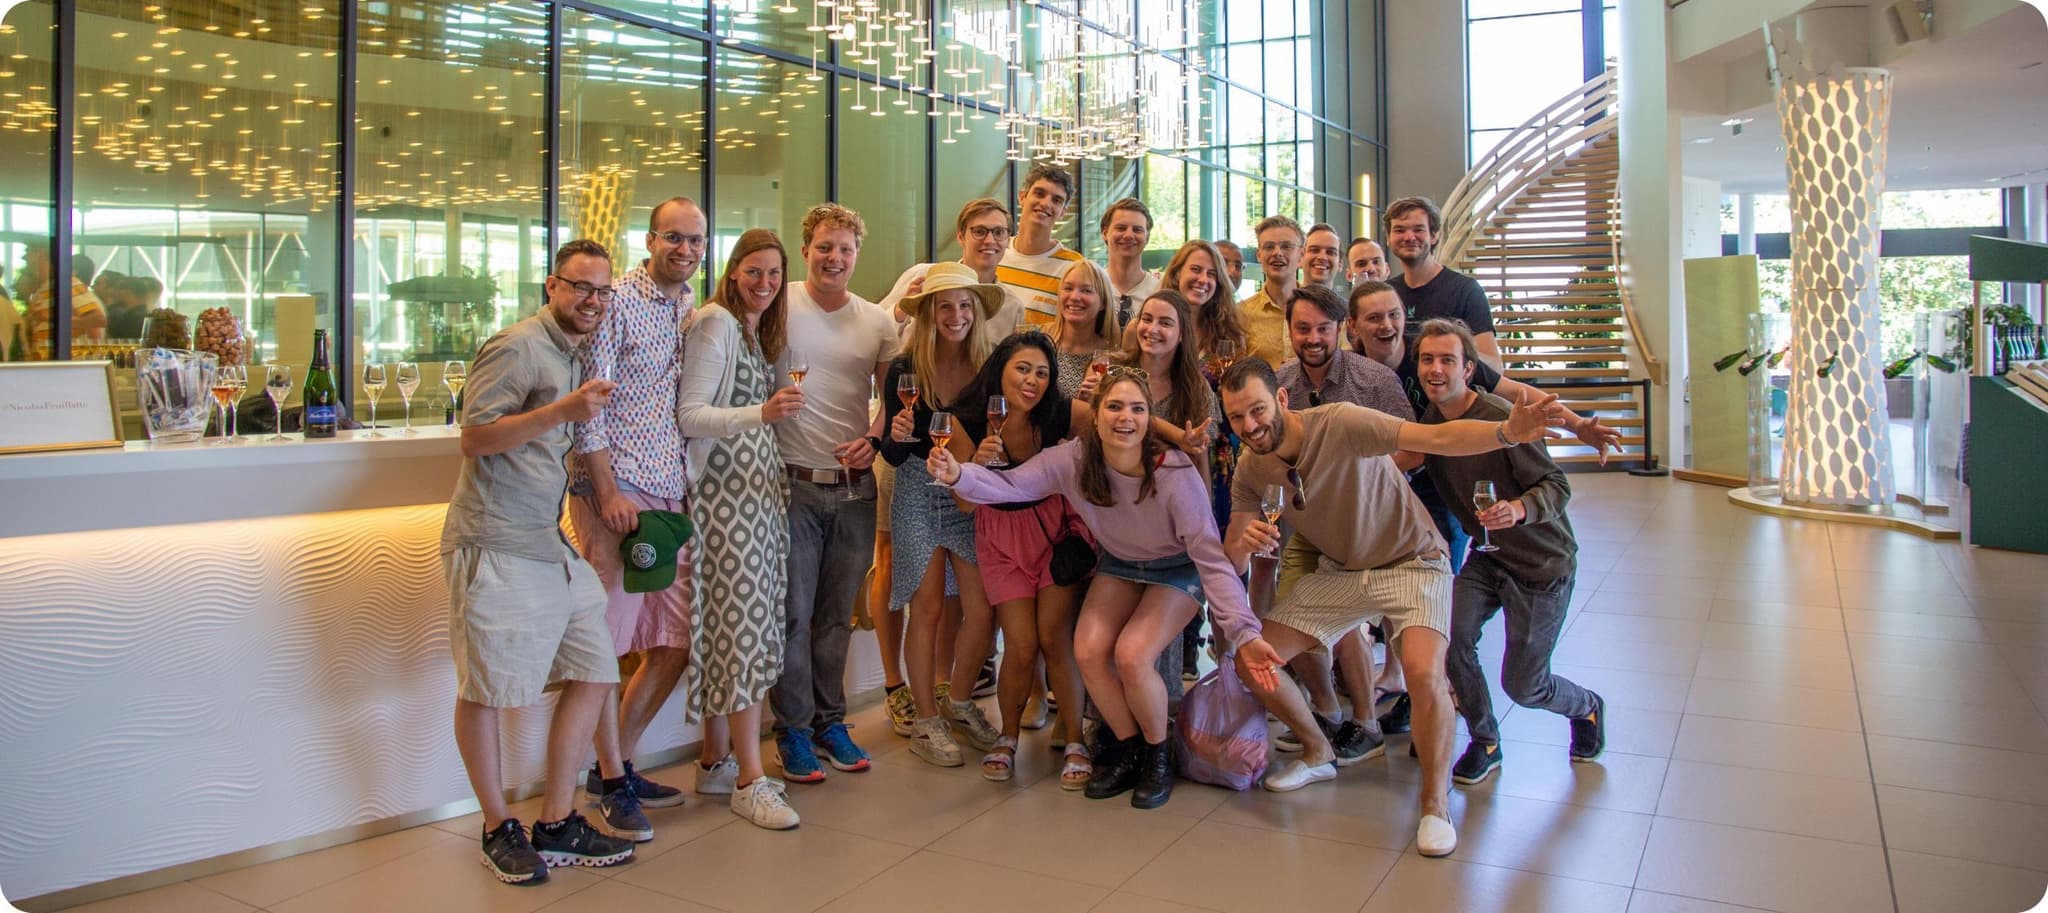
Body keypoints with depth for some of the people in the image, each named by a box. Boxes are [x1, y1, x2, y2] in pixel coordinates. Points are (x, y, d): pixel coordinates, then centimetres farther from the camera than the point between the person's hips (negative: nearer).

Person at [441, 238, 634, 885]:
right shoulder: (516, 347, -9)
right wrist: (564, 411, -24)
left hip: (550, 542, 9)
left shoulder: (577, 354, 18)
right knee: (484, 689, 3)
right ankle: (499, 831, 18)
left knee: (594, 671, 6)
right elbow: (475, 439, -16)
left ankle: (557, 825, 17)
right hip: (495, 546, -8)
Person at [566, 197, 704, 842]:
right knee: (608, 640, -2)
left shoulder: (697, 312, 16)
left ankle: (615, 764, 25)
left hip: (672, 494, 7)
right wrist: (608, 492, -15)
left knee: (676, 643, 9)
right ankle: (612, 783, 11)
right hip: (615, 488, -7)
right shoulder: (615, 301, -6)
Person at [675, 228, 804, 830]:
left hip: (763, 485, 8)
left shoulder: (761, 330, 19)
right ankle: (750, 780, -6)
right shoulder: (714, 322, -7)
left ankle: (718, 754, 18)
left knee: (734, 622, 9)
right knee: (743, 621, -10)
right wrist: (761, 414, -28)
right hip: (726, 487, -8)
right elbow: (690, 415, -16)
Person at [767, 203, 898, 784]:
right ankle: (793, 731, 16)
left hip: (855, 488, 4)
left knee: (837, 615, 13)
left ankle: (830, 721, 26)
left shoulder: (878, 323, 8)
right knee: (792, 615, 2)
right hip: (793, 484, -3)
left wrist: (875, 441, -4)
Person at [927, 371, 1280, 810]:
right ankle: (1128, 750, 9)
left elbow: (1211, 556, -29)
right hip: (1118, 564, 4)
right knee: (1088, 650, -16)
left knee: (1132, 656, -23)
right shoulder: (1074, 459, -21)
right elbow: (1011, 484, -25)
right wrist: (958, 474, -47)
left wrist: (1244, 632, -36)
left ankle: (1158, 755, 5)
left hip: (1177, 569, -4)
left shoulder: (1175, 473, -31)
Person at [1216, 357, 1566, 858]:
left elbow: (1436, 438, -36)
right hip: (1337, 570, 6)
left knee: (1424, 672, -30)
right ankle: (1319, 752, 23)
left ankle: (1435, 805, -5)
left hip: (1411, 560, -5)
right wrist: (1243, 541, -29)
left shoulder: (1340, 423, -27)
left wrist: (1506, 432, -54)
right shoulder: (1251, 470, -8)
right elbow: (1230, 560, -5)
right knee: (1252, 661, -4)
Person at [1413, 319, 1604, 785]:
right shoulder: (1428, 422, -5)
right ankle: (1485, 744, 6)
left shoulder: (1500, 418, -23)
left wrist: (1519, 509, -40)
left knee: (1522, 685, 1)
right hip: (1488, 555, 5)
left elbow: (1557, 486, -22)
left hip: (1542, 560, -5)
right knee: (1451, 637, -19)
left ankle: (1587, 707, 38)